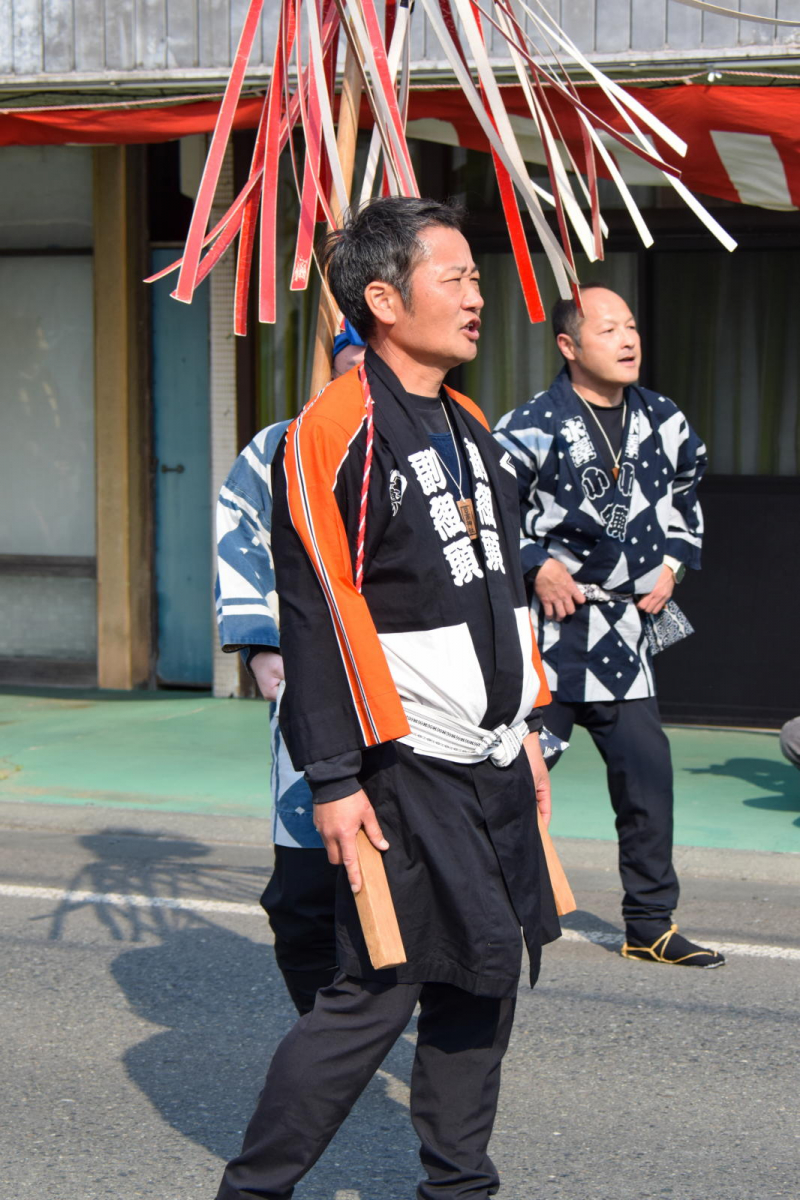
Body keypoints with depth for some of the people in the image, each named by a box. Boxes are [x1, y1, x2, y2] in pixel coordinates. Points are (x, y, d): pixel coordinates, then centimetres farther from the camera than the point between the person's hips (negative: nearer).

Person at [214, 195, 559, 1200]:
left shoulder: (469, 425, 14)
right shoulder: (334, 431, -13)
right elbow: (315, 616, -16)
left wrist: (522, 727, 21)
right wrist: (333, 779, -17)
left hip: (492, 761, 8)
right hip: (404, 773, -8)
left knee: (485, 979, 12)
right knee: (378, 996, -5)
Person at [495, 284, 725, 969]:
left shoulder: (662, 423, 7)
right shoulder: (535, 425, -11)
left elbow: (686, 488, 25)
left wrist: (673, 561, 14)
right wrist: (536, 564, -11)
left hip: (623, 627, 5)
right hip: (547, 616, -5)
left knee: (646, 769, 2)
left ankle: (651, 924, 13)